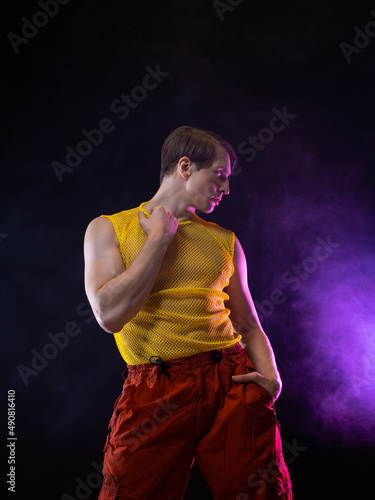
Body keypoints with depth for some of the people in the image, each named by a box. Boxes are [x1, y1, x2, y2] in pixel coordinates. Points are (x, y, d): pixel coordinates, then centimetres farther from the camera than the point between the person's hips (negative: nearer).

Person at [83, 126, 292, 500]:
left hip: (234, 385, 3)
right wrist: (160, 239, -5)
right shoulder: (108, 228, 5)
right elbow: (111, 315, -11)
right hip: (153, 395, -2)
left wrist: (271, 377, -3)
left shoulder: (224, 240, 14)